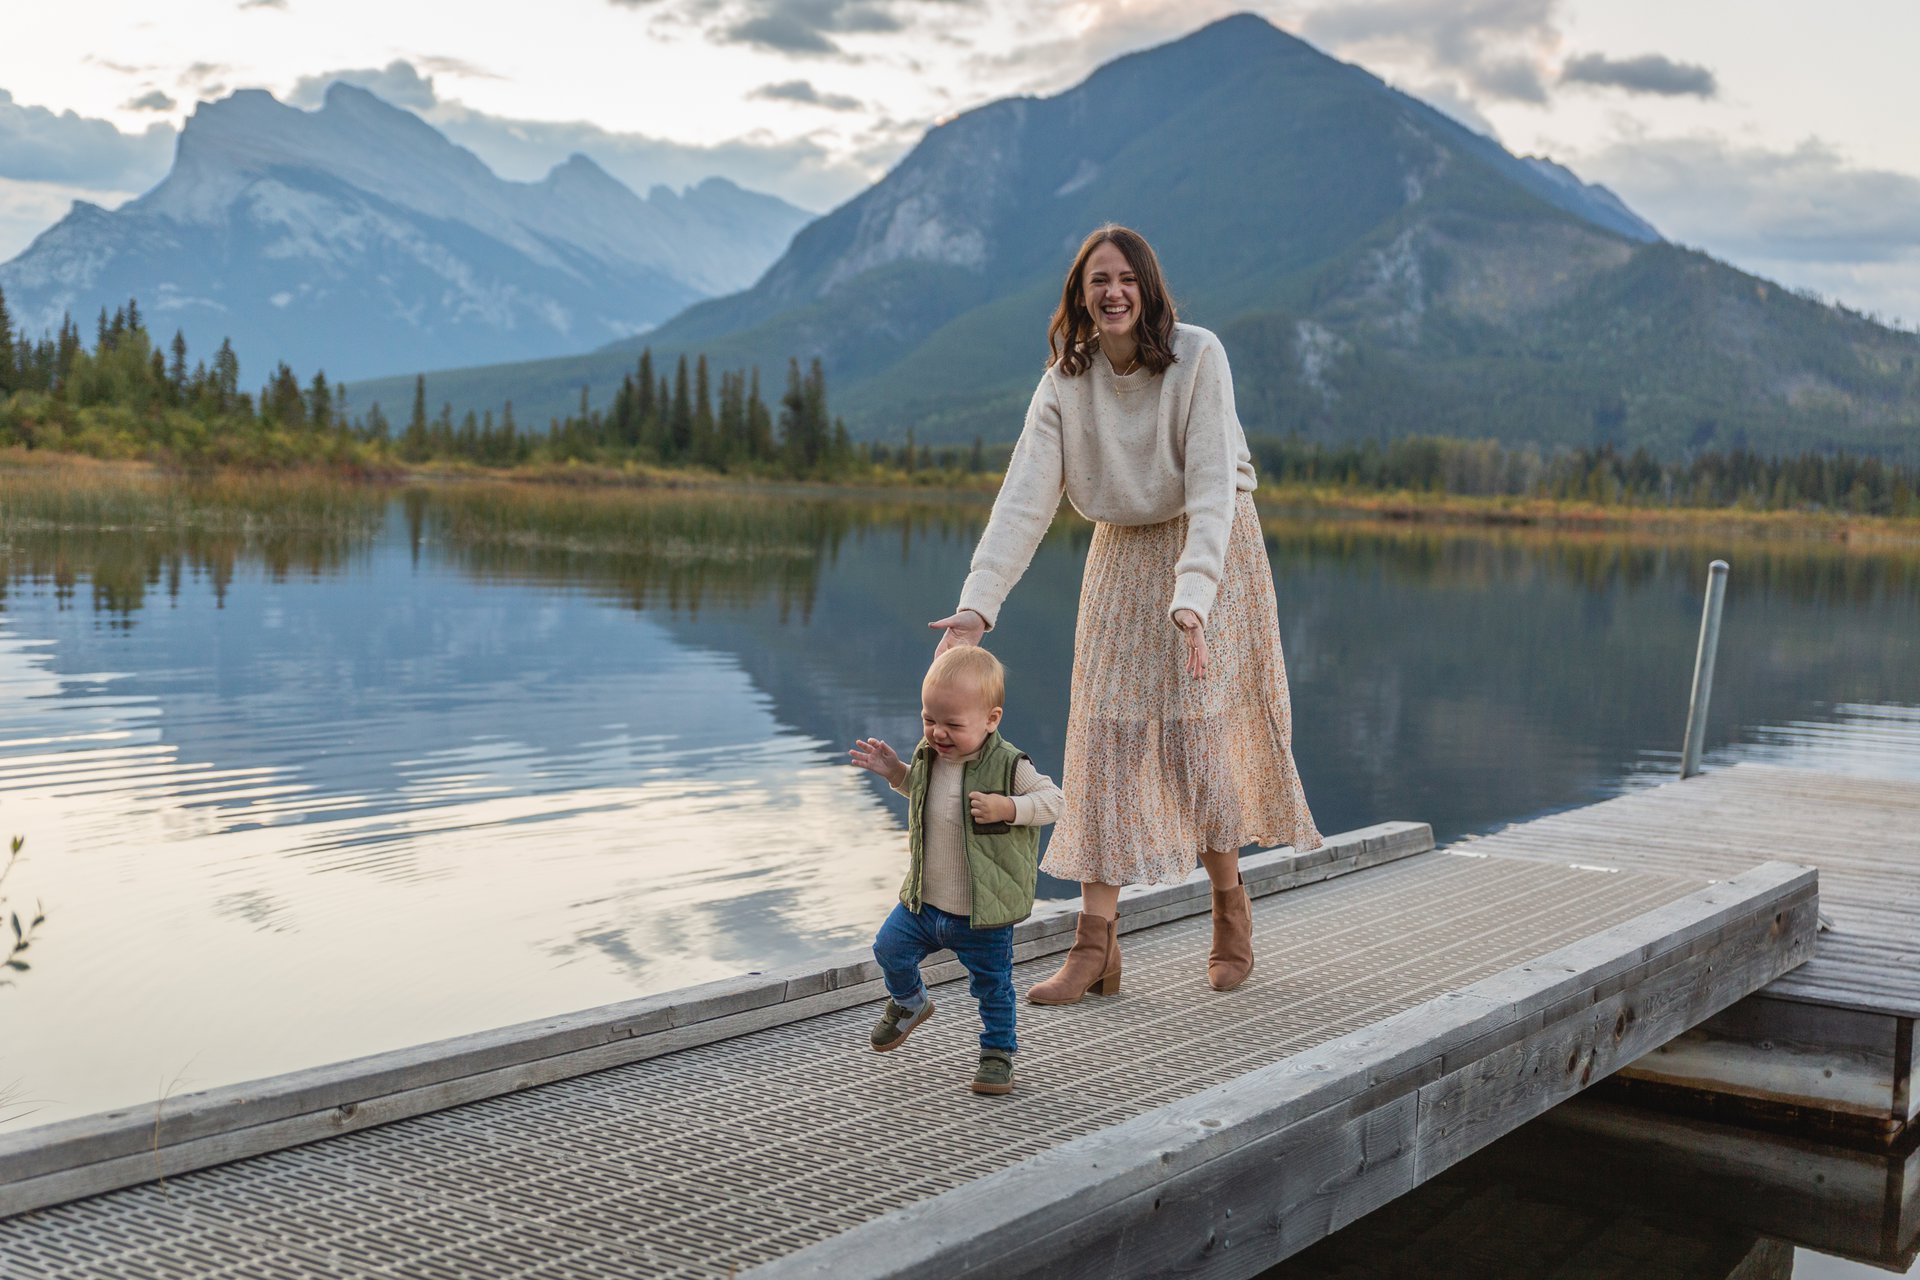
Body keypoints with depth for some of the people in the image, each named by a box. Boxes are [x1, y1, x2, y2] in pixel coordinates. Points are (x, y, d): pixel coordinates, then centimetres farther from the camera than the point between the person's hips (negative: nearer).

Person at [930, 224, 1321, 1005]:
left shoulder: (1198, 356, -18)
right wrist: (977, 604, -29)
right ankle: (1095, 944, 0)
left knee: (1199, 730, -6)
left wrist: (1191, 597, -39)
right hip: (1122, 556, 4)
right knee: (1105, 733, -3)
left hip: (1212, 547, -3)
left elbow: (1212, 486, -25)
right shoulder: (1065, 380, -8)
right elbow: (1024, 497, -17)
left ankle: (1231, 912, 17)